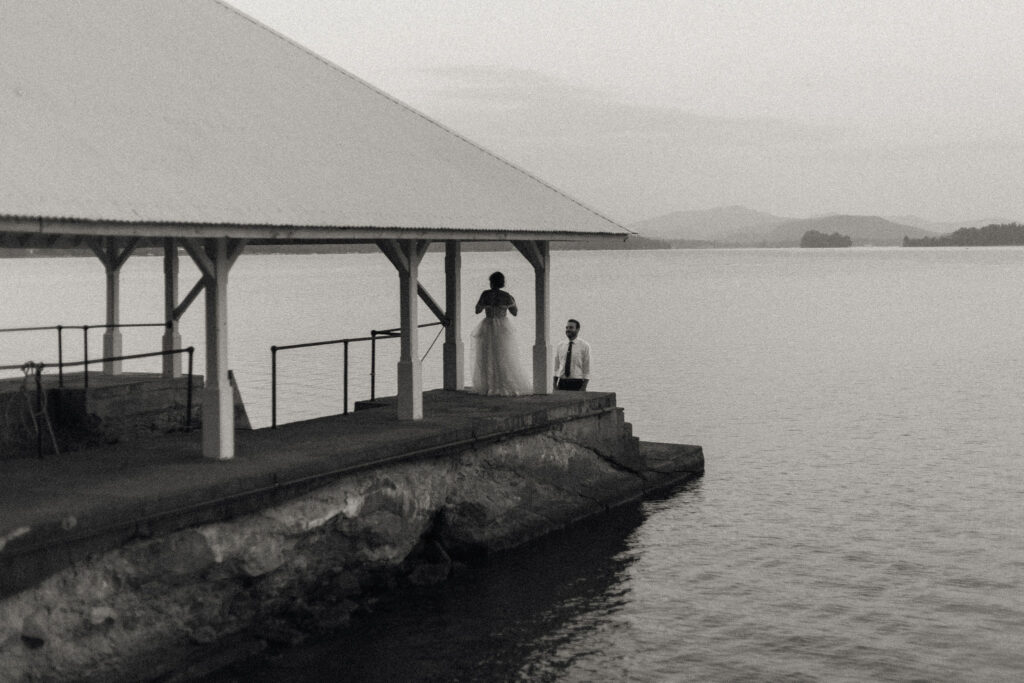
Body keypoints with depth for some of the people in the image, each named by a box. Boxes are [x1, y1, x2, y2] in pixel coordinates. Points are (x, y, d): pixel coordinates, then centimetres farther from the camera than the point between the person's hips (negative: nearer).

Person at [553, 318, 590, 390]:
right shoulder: (560, 346, 11)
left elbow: (586, 369, -3)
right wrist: (555, 386, 2)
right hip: (562, 383, 3)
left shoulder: (584, 346, 1)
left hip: (577, 384, -3)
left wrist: (583, 388, -12)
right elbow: (556, 368, 12)